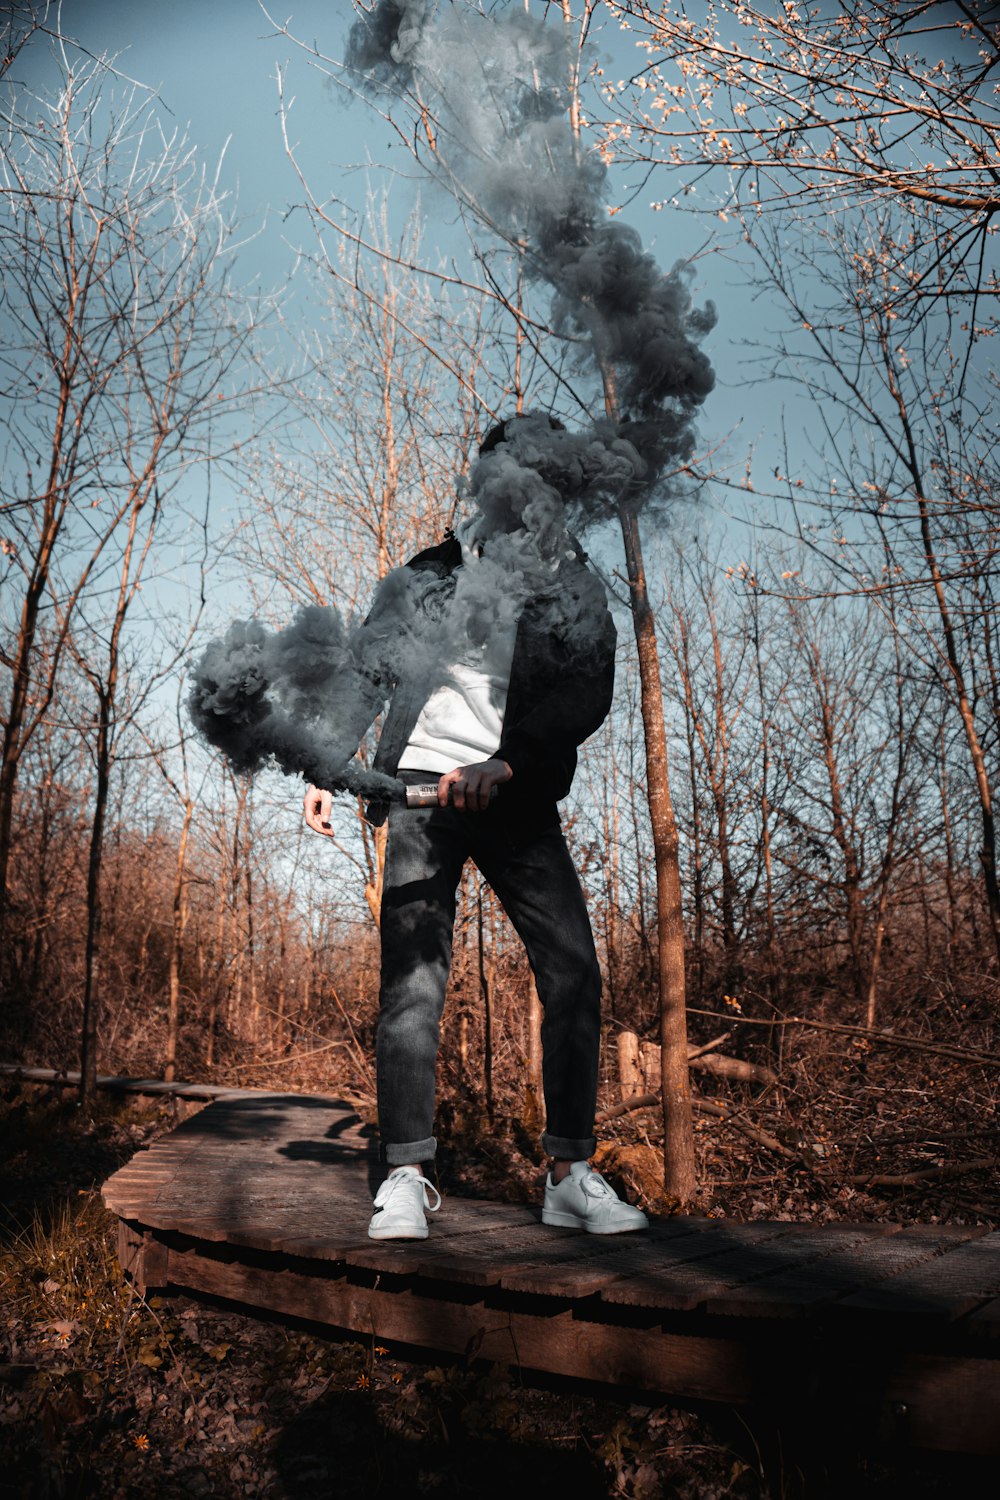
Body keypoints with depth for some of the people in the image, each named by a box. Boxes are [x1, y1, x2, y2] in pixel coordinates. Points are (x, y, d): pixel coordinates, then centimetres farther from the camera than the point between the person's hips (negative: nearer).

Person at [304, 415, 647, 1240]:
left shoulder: (577, 588, 9)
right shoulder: (426, 575, 12)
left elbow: (590, 697, -5)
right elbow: (366, 676, 16)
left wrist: (503, 763, -21)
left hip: (520, 801, 1)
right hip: (423, 792, 0)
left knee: (573, 973, -7)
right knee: (413, 979, -8)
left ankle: (571, 1174, 5)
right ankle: (406, 1177, 2)